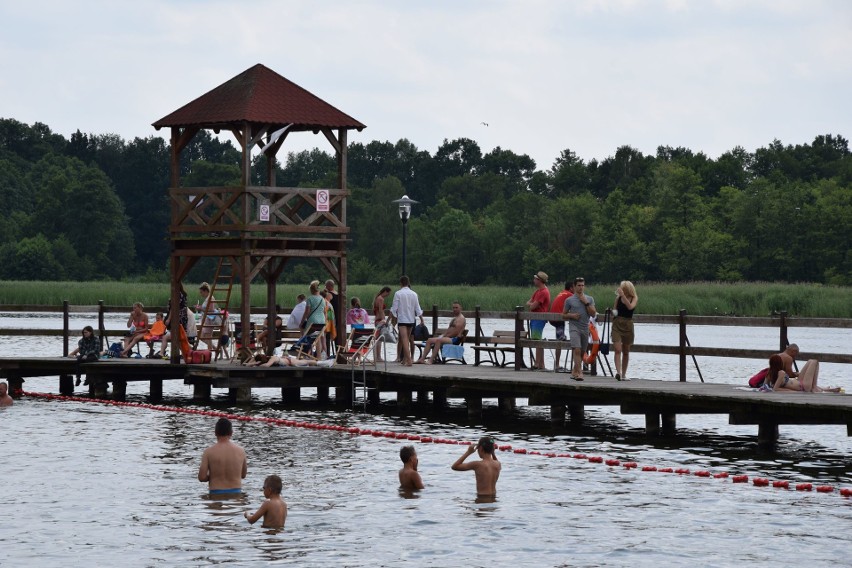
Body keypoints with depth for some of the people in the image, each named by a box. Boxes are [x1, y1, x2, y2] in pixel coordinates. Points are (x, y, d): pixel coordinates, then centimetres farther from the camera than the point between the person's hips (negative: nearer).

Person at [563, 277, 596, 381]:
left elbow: (593, 314, 0)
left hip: (585, 328, 4)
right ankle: (579, 372, -22)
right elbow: (563, 315, 8)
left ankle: (574, 371, 28)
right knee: (577, 350, -19)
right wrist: (571, 315, -11)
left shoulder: (590, 299, 9)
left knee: (582, 352, 10)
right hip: (574, 328, -4)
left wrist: (586, 303, -8)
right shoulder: (569, 300, 3)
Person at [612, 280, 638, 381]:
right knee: (618, 350, -15)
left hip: (628, 325, 1)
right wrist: (614, 313, -6)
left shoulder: (634, 298, -1)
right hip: (617, 324, 0)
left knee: (626, 351, 10)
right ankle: (618, 372, -26)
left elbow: (630, 307, -21)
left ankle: (623, 375, 19)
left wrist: (623, 295, -26)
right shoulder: (618, 298, 3)